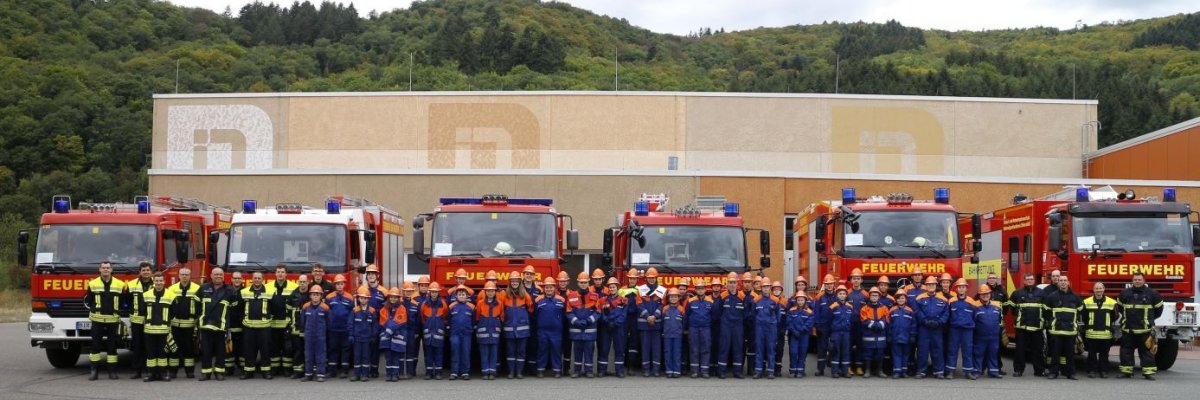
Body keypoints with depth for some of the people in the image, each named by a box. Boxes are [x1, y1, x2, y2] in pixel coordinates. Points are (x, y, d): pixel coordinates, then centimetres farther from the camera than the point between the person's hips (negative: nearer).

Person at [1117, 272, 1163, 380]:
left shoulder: (1151, 293, -1)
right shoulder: (1125, 293, 6)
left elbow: (1158, 307, 12)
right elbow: (1119, 306, 23)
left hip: (1144, 329, -3)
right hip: (1128, 328, 3)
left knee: (1146, 351, -1)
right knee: (1126, 351, 6)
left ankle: (1148, 372, 1)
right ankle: (1126, 371, 14)